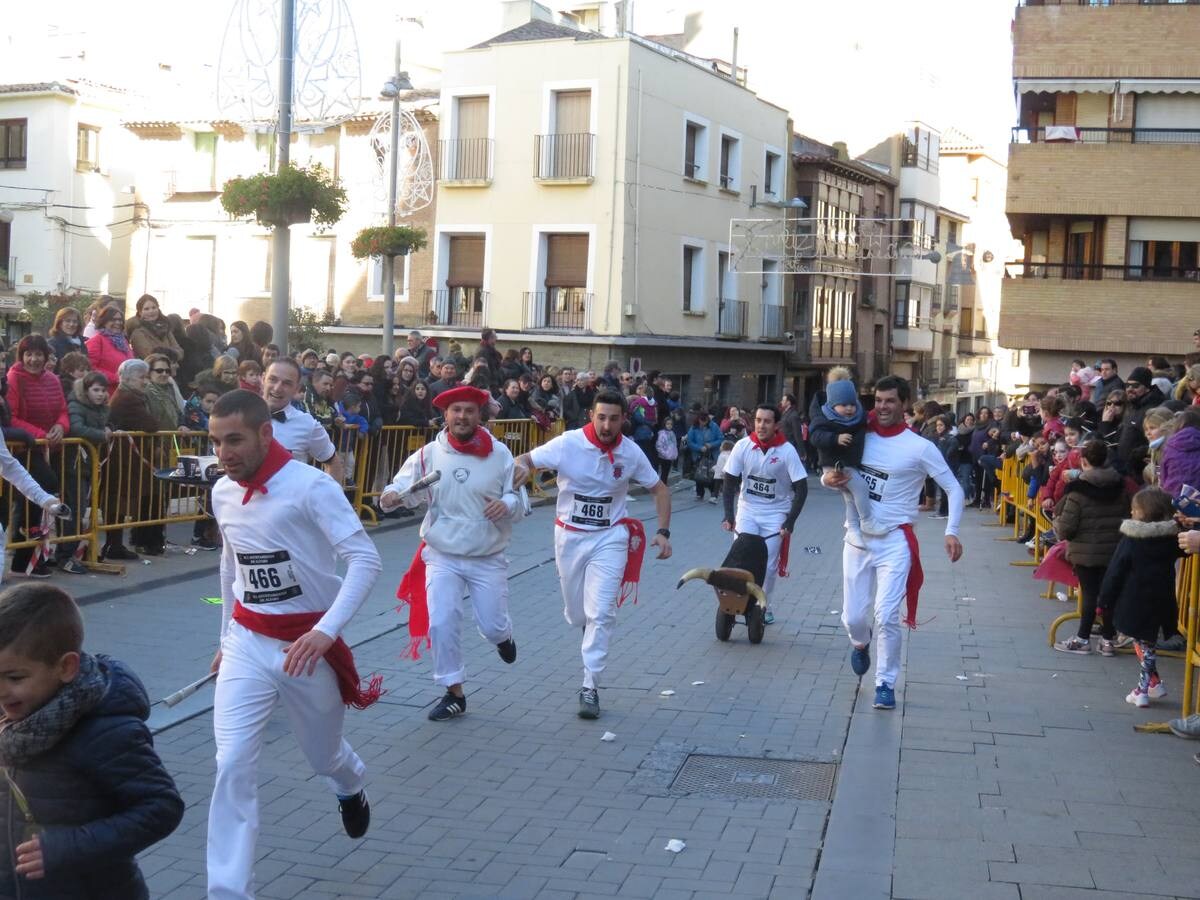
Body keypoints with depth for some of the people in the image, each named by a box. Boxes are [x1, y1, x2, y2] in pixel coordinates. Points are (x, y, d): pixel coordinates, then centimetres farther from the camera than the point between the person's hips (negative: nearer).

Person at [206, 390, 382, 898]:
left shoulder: (310, 486, -19)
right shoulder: (222, 493, 1)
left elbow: (366, 560, -24)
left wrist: (325, 632, -35)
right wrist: (226, 636, 21)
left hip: (308, 643, -3)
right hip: (247, 643, 3)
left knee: (322, 755, 19)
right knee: (233, 766, -11)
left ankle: (350, 787, 57)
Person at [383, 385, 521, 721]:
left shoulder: (499, 453, -7)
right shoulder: (428, 454, -6)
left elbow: (519, 497, -3)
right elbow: (403, 487, -5)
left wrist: (507, 504, -26)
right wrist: (390, 496, -29)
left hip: (488, 558, 0)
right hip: (442, 556, 0)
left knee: (493, 628, 6)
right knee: (442, 624, -9)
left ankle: (502, 635, 46)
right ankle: (454, 693, 9)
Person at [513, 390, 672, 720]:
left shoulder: (631, 453, -8)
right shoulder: (568, 443, -13)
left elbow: (659, 489, 5)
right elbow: (524, 460, -7)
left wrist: (663, 532, -6)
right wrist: (522, 467, -33)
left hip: (609, 538, 0)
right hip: (569, 536, 1)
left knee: (601, 613, -11)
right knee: (575, 615, 12)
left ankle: (590, 688, -4)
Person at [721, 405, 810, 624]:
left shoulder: (787, 451, -15)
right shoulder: (743, 446, -11)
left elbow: (801, 488, -11)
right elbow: (730, 482, -4)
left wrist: (789, 523, -16)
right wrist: (729, 515, -12)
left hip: (775, 515, -1)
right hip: (747, 511, 1)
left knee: (769, 566, 0)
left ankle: (764, 606, 21)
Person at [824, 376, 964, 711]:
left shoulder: (920, 447, -9)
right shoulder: (862, 438, 3)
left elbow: (954, 488, -4)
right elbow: (832, 472, 14)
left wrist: (951, 532, -16)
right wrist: (829, 479, -11)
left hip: (894, 542, -3)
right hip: (857, 539, 4)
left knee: (886, 616, -12)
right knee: (853, 617, 8)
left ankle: (885, 684, 6)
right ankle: (860, 643, 43)